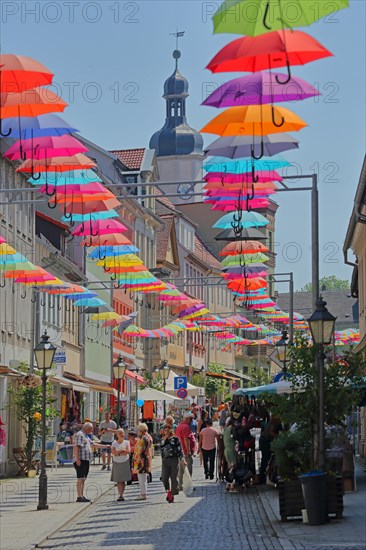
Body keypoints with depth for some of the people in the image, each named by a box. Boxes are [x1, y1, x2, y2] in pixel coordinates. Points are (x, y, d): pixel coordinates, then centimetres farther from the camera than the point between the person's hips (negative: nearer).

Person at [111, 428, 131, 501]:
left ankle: (121, 495, 5)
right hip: (116, 462, 0)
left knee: (123, 480, -1)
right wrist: (122, 450, -13)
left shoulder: (126, 442, 6)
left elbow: (128, 451, -8)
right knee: (118, 480, -5)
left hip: (125, 462, 0)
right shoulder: (114, 443, 6)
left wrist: (118, 453, -10)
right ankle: (120, 495, -9)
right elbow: (113, 452, -9)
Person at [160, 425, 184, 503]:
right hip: (165, 461, 3)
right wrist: (164, 439, -10)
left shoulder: (175, 439, 1)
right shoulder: (162, 440, 12)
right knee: (164, 478, -5)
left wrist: (181, 460, -3)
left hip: (174, 459, -3)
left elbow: (180, 450, 1)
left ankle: (172, 495, 5)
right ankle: (168, 491, 19)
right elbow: (161, 448, -7)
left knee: (173, 478, -1)